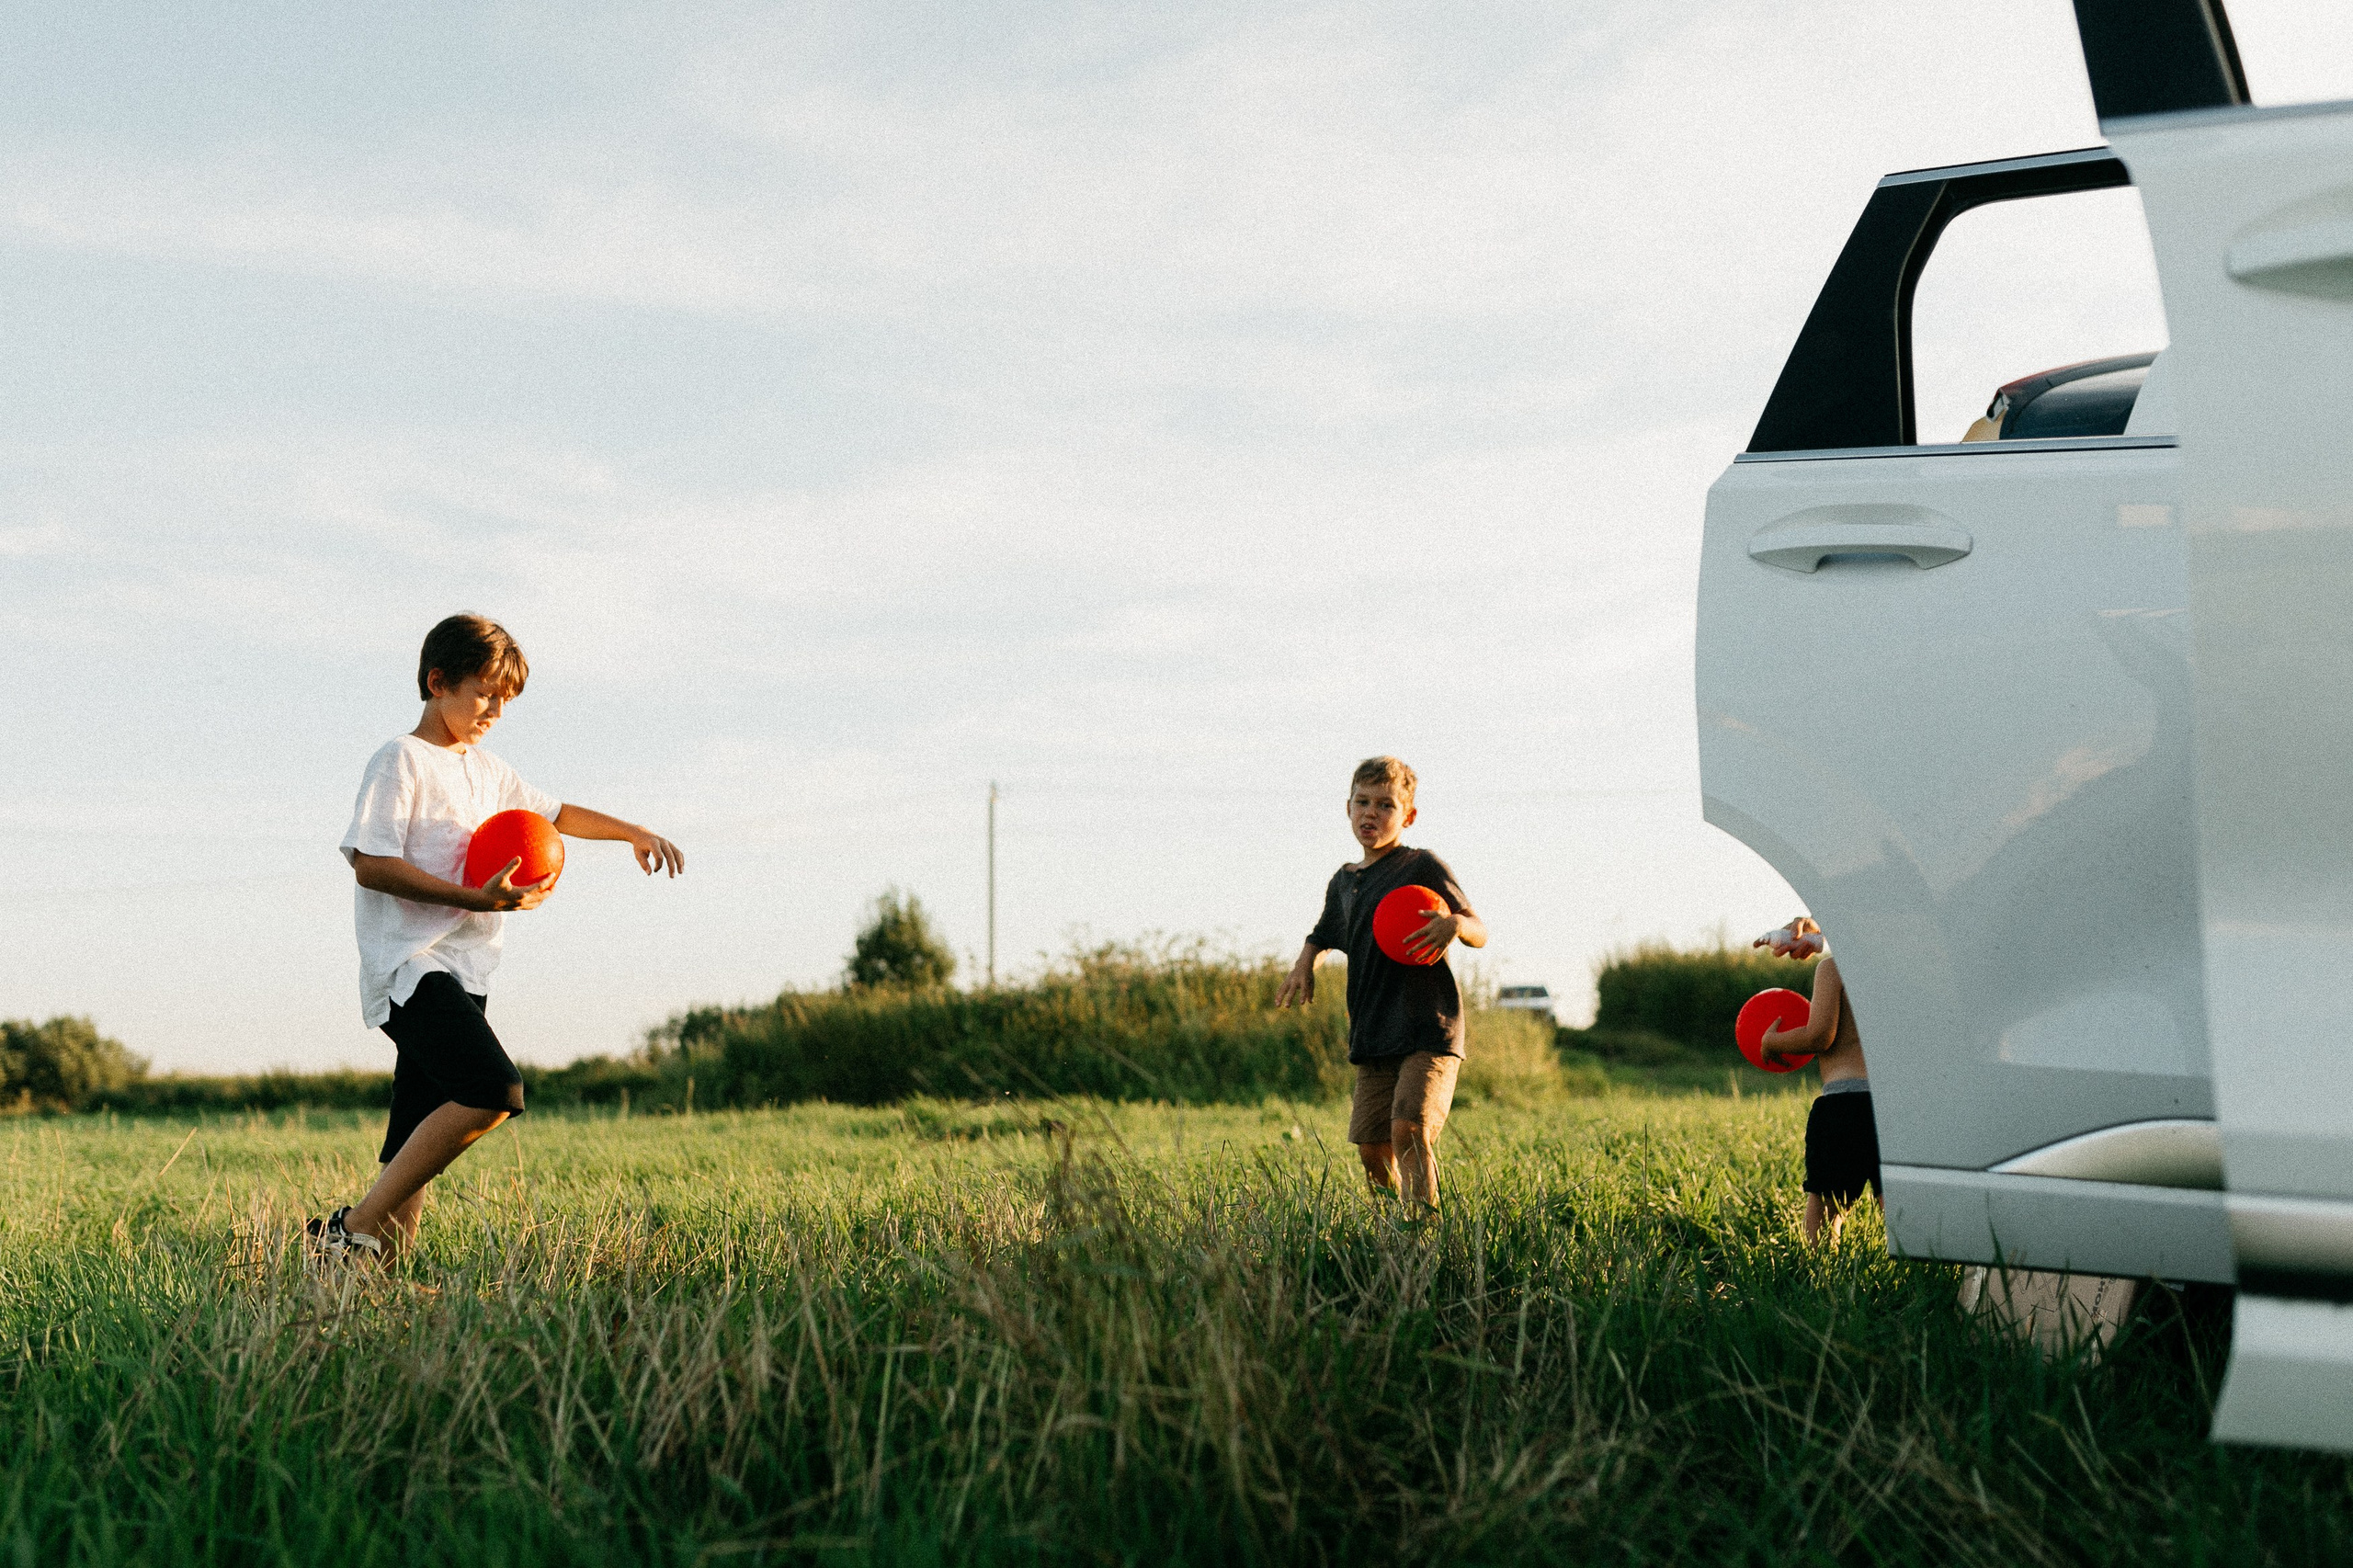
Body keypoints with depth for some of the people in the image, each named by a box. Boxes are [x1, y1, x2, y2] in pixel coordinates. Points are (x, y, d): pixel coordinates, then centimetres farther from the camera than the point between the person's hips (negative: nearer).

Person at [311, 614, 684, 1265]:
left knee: (414, 1150, 2)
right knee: (494, 1091, -25)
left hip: (461, 977, 9)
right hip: (411, 966, -9)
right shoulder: (400, 761, -4)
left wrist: (634, 832, 26)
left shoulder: (487, 771, 22)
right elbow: (371, 863, -13)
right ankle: (353, 1227, -22)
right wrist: (477, 900, -19)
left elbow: (556, 814, 37)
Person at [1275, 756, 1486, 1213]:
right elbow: (1323, 936, 34)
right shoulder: (1343, 882, 15)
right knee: (1373, 1150, 5)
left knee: (1409, 1129, -23)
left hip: (1429, 1030, -6)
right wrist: (1305, 962, 12)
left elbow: (1480, 934, -3)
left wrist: (1456, 924, -26)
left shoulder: (1423, 866, -3)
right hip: (1372, 1038, 6)